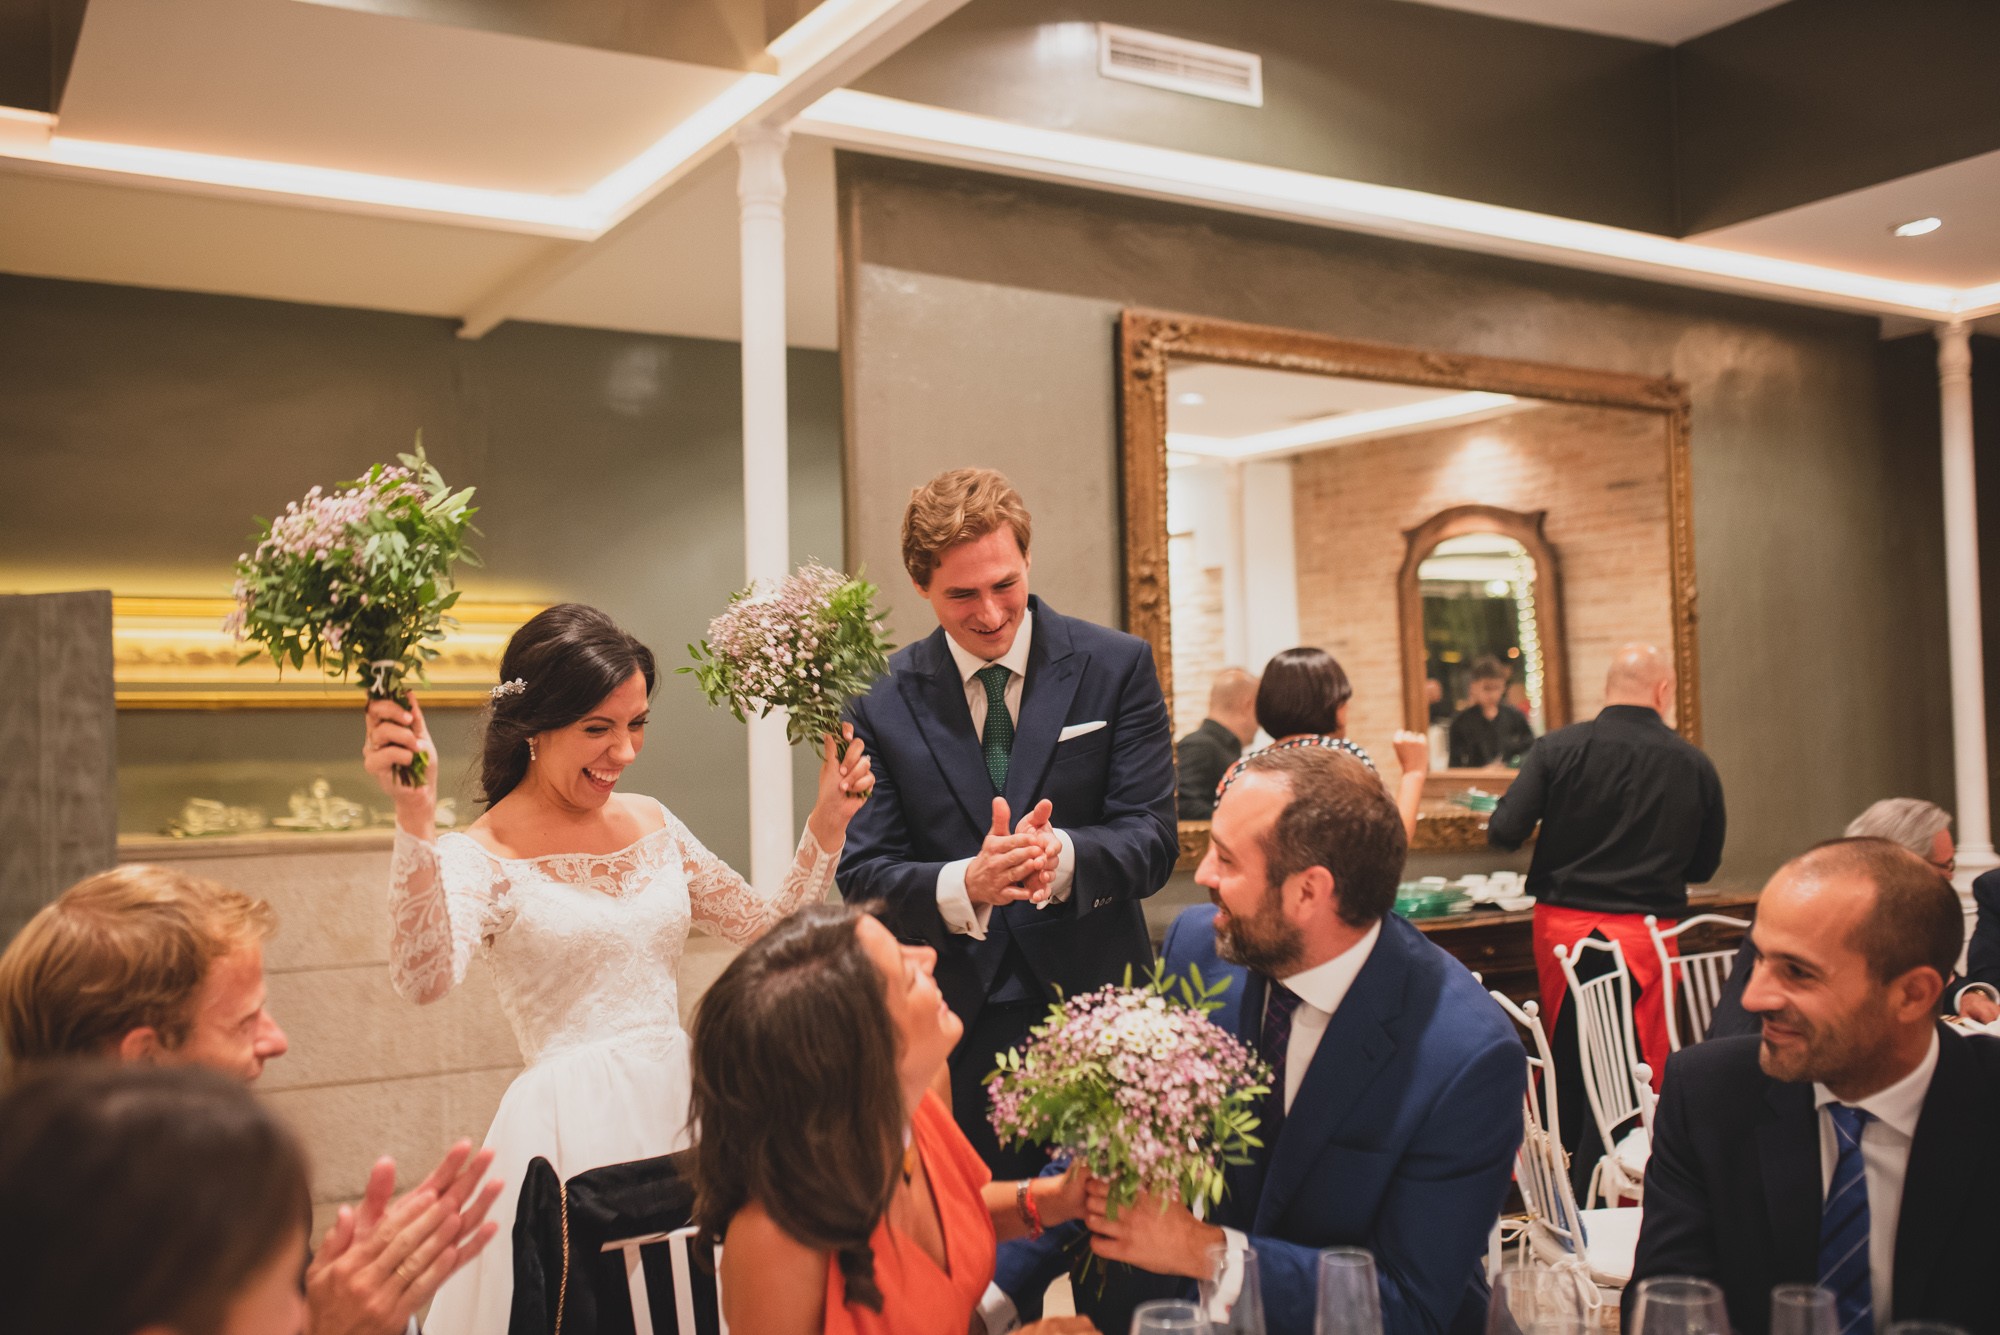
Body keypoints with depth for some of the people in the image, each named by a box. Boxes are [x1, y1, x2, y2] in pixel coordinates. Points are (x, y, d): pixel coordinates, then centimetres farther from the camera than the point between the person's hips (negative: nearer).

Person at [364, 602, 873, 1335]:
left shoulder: (652, 823, 8)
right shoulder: (480, 856, -10)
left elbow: (770, 926, 14)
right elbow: (424, 976, -30)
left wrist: (827, 824, 3)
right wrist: (415, 818, -38)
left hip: (679, 1101, 6)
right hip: (572, 1127, -6)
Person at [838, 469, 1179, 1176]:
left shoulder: (1117, 666, -1)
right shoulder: (879, 700, 1)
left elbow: (1153, 839, -6)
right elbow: (861, 875, -4)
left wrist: (1062, 855, -28)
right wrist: (965, 884, -25)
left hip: (1094, 1008, 0)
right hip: (951, 1024, 0)